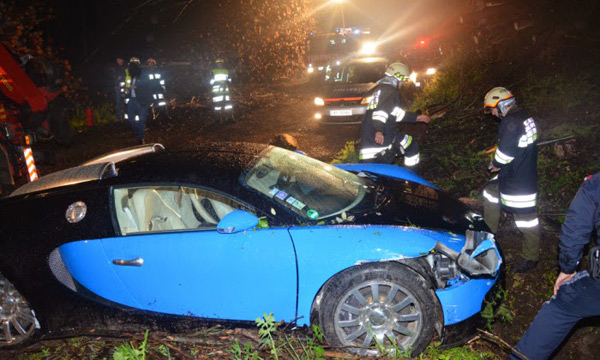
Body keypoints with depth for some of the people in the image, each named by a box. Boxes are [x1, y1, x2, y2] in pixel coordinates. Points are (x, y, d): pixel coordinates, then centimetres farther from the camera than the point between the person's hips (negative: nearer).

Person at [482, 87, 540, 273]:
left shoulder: (511, 123, -25)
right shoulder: (525, 117, 8)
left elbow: (505, 152, -25)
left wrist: (496, 163, -4)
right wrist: (498, 162, 6)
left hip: (519, 181, -11)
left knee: (525, 217, 2)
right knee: (490, 192, 24)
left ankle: (531, 258, 17)